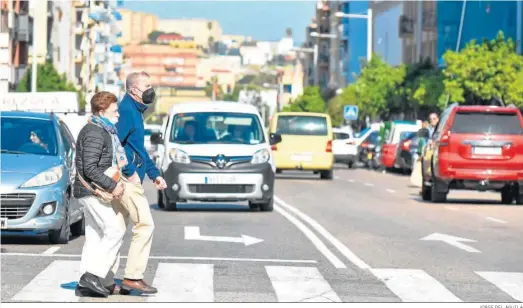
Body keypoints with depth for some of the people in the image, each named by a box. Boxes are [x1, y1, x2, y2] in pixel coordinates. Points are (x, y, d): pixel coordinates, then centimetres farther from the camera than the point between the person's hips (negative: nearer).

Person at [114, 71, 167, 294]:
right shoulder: (126, 111, -13)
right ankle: (133, 277, -8)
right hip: (126, 178, -10)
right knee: (145, 224, -9)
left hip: (124, 178, 10)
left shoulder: (135, 112, 20)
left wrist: (154, 174, 21)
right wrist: (130, 171, -20)